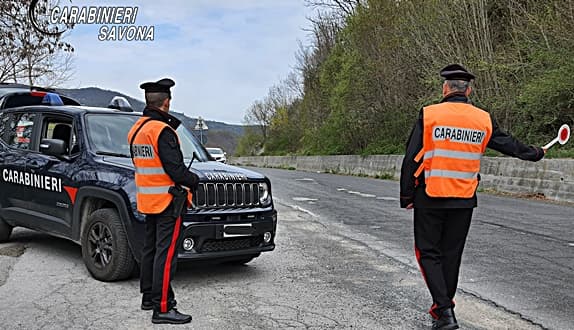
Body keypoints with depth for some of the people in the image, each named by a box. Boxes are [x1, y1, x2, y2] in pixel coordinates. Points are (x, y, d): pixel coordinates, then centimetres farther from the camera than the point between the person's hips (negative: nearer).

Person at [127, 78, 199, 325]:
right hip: (167, 200, -9)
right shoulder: (162, 130, -18)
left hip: (147, 200, 9)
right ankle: (162, 309, -5)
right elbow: (174, 168, -21)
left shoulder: (136, 129, 11)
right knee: (166, 254, -7)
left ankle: (149, 297, 29)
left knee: (151, 248, 18)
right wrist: (194, 180, -4)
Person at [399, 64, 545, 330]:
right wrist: (534, 154, 38)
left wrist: (406, 196, 0)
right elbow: (508, 144, 18)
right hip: (464, 200, 4)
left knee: (429, 253, 5)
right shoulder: (484, 120, 2)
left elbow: (412, 158, -8)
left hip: (429, 197, -3)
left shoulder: (429, 115, -8)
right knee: (452, 254, 15)